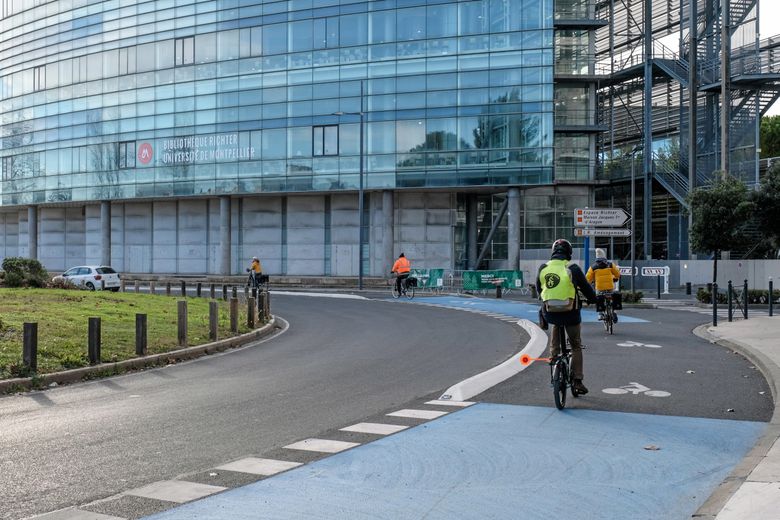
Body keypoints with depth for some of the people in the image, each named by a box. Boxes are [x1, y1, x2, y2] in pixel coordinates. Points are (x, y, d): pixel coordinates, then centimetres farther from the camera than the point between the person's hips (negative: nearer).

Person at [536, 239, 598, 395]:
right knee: (576, 346, 14)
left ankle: (553, 355, 25)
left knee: (555, 325, 35)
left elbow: (538, 290, 17)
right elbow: (586, 288, 2)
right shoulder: (572, 269, -7)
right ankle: (577, 381, 12)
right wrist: (593, 300, 23)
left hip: (549, 313, 2)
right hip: (570, 313, -2)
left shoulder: (543, 268, 2)